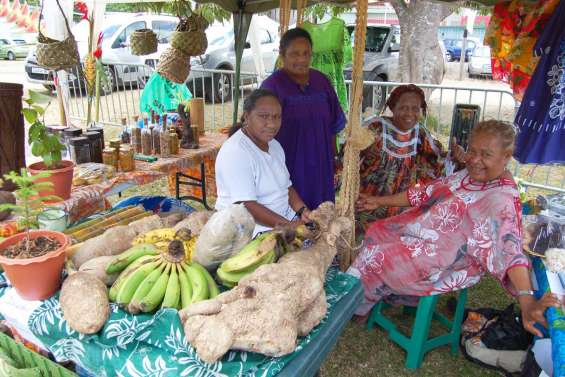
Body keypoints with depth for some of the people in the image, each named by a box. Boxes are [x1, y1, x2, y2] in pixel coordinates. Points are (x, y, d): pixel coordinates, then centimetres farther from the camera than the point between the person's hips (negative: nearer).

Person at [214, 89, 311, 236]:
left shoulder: (275, 145, 10)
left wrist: (302, 210, -4)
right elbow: (246, 207, -23)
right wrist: (289, 226, -28)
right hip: (253, 229, -8)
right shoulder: (235, 152, -18)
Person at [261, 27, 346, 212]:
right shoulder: (272, 85, -8)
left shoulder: (321, 81, 7)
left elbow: (333, 125, 14)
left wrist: (331, 157, 11)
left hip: (321, 167, 5)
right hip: (287, 167, -5)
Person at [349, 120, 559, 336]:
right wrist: (380, 201, 11)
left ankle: (356, 307, 17)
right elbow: (425, 193, 8)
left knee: (375, 257, -12)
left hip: (446, 265, -8)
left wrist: (526, 299, -51)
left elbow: (510, 250, -35)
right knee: (376, 232, 9)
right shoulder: (470, 174, 1)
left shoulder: (503, 199, -24)